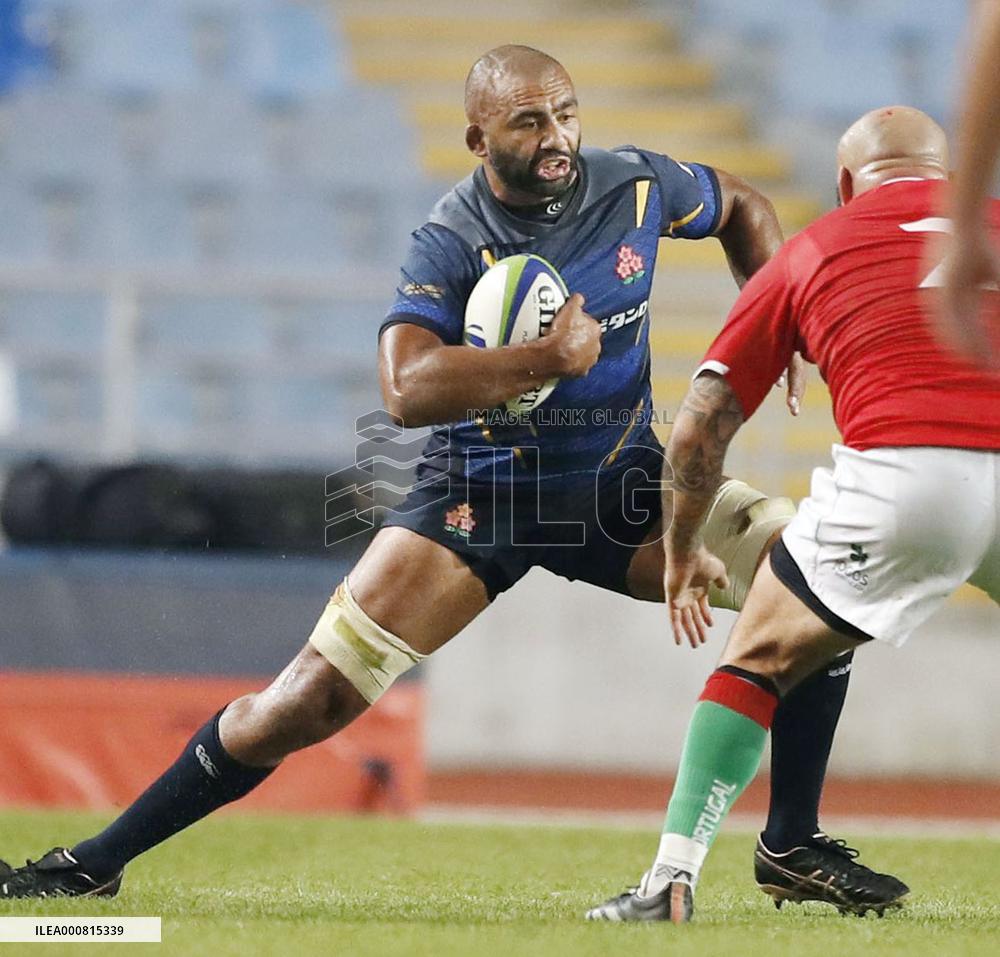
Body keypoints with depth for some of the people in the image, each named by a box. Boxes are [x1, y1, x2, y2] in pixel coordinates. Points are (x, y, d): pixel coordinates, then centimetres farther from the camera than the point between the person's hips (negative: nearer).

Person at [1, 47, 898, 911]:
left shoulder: (636, 185, -7)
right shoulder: (452, 242, -19)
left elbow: (741, 206, 16)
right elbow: (406, 389, -34)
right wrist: (547, 359, -40)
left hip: (622, 484, 4)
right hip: (480, 495, -4)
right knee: (310, 698, -12)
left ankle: (793, 845, 0)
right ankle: (100, 860, 1)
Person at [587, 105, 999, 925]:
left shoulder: (811, 252, 22)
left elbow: (697, 432, 22)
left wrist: (684, 553, 37)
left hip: (899, 474, -2)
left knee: (757, 665, 16)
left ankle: (673, 877, 7)